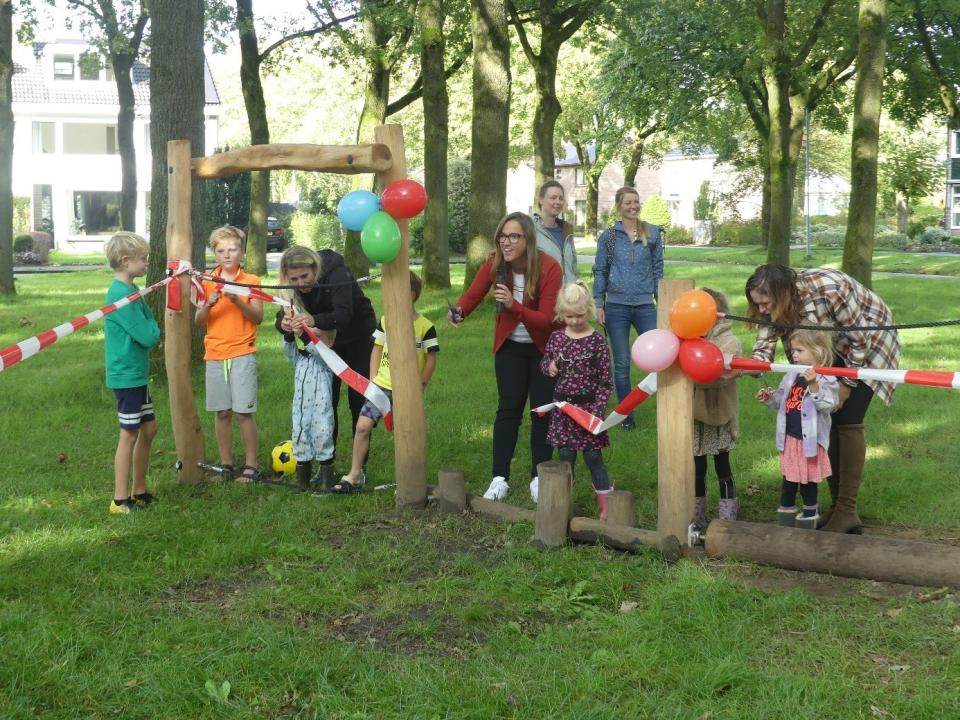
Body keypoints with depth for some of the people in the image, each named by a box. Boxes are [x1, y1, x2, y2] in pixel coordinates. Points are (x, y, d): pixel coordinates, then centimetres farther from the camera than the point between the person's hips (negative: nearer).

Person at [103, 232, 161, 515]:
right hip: (126, 375, -9)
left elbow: (148, 330, 13)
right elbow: (148, 336, -21)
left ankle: (139, 491, 25)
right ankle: (120, 500, 7)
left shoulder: (132, 291, 9)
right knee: (129, 434, -2)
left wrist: (151, 330, -7)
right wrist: (154, 328, -2)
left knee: (148, 429, 15)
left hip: (137, 374, 9)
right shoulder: (121, 294, -20)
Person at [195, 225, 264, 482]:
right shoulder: (207, 282, 9)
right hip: (215, 355, 3)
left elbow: (258, 317, -6)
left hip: (242, 354, -3)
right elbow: (198, 320, 4)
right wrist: (209, 304, -15)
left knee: (244, 412, -6)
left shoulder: (251, 281, 1)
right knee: (222, 412, 7)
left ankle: (251, 466, 3)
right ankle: (226, 464, 17)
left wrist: (237, 301, -21)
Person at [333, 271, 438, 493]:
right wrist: (373, 380, 5)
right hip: (382, 385, 3)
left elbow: (431, 358, -1)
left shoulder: (425, 327, -7)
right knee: (363, 426, -7)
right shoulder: (385, 321, 4)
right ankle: (355, 475, 5)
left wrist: (421, 385, -4)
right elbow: (377, 350, 12)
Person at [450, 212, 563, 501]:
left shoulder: (549, 268, -24)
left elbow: (545, 319, -26)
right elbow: (472, 295, -15)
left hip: (543, 348, -2)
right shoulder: (494, 265, -14)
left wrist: (514, 305, -41)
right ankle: (500, 478, 2)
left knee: (542, 411, 1)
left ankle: (538, 478, 13)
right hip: (509, 346, 2)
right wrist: (459, 312, -38)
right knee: (508, 409, -2)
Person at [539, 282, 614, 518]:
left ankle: (605, 507, 6)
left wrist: (598, 410, -15)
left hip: (588, 405, -3)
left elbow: (605, 382, -7)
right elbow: (544, 362, 18)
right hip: (562, 405, 3)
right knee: (565, 457, 9)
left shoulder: (597, 341, -9)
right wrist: (549, 366, -7)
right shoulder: (557, 337, 3)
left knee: (593, 458, 0)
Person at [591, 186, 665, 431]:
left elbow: (658, 269, 10)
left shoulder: (653, 234, 6)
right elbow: (600, 271, 6)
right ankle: (626, 415, 14)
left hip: (645, 305, 0)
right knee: (622, 363, 5)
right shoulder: (609, 236, 4)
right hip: (616, 306, 0)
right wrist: (599, 304, -1)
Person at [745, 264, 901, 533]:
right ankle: (837, 504, 9)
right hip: (834, 349, 7)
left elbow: (860, 338, -26)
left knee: (847, 420, -14)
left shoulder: (827, 289, -37)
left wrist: (847, 384, -18)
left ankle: (847, 512, -10)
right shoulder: (773, 306, -17)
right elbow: (763, 350, -21)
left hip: (870, 340, -7)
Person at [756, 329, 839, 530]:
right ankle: (786, 513, 26)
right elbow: (782, 400, 18)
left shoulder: (825, 379, -13)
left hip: (810, 439, -6)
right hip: (790, 438, 6)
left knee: (808, 479, 7)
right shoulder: (791, 377, 7)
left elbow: (826, 405, -25)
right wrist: (769, 398, -1)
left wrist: (813, 385, -36)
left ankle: (810, 513, 23)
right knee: (789, 478, 15)